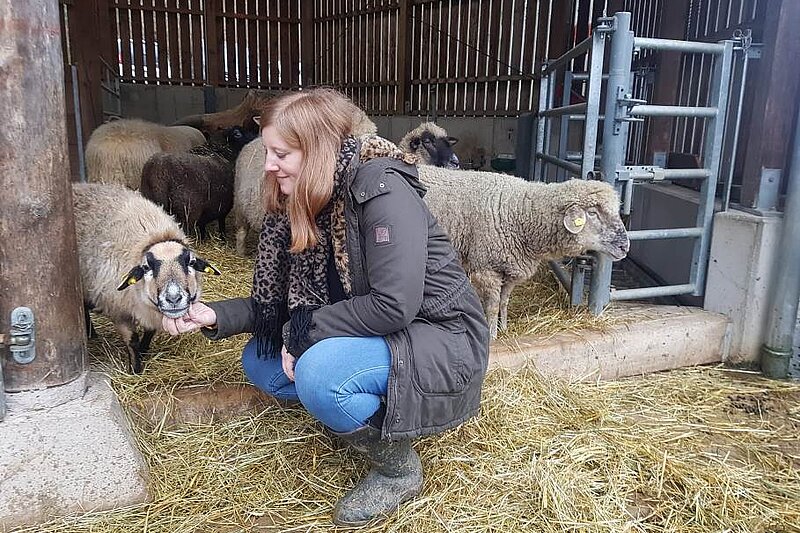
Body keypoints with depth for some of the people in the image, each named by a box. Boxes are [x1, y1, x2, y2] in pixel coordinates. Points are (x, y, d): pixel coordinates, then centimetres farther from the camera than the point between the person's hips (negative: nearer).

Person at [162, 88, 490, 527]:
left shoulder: (380, 186, -22)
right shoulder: (305, 205, 2)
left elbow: (395, 305, -29)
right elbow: (283, 303, 6)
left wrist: (305, 331, -18)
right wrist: (214, 316, -7)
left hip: (440, 339, -8)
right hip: (379, 336, 8)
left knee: (318, 372, -31)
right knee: (259, 361, 4)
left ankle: (398, 470, -4)